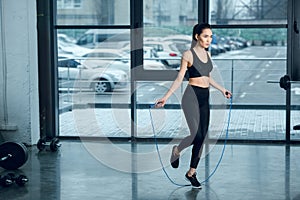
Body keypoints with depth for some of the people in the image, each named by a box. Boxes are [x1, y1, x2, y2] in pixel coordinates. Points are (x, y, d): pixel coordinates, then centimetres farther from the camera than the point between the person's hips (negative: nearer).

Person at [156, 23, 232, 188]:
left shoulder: (207, 54, 12)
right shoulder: (188, 54, -7)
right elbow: (179, 79, -7)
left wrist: (222, 90, 27)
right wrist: (166, 97, -14)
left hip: (205, 98, 7)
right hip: (192, 96, -7)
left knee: (202, 137, 5)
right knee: (196, 135, -17)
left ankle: (192, 172, 16)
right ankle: (177, 150, 14)